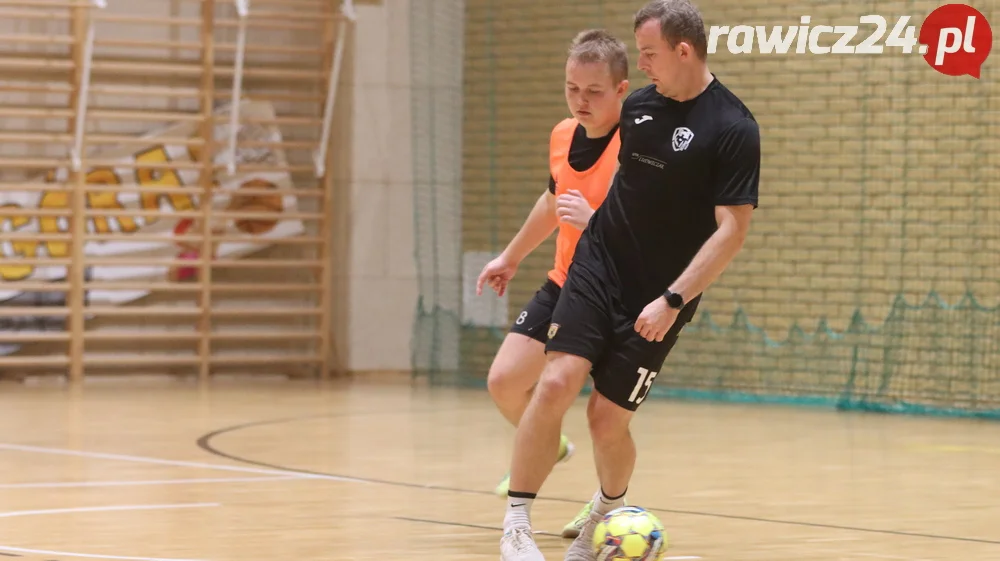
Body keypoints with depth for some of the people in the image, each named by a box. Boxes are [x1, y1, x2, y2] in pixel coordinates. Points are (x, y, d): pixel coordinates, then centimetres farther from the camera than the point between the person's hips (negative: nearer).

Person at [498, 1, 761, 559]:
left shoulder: (733, 130, -15)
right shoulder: (638, 105, 4)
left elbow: (732, 230, -18)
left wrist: (673, 300, -24)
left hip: (657, 299, -4)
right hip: (598, 265, 4)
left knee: (608, 417, -3)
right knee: (556, 385, -14)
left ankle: (608, 512, 29)